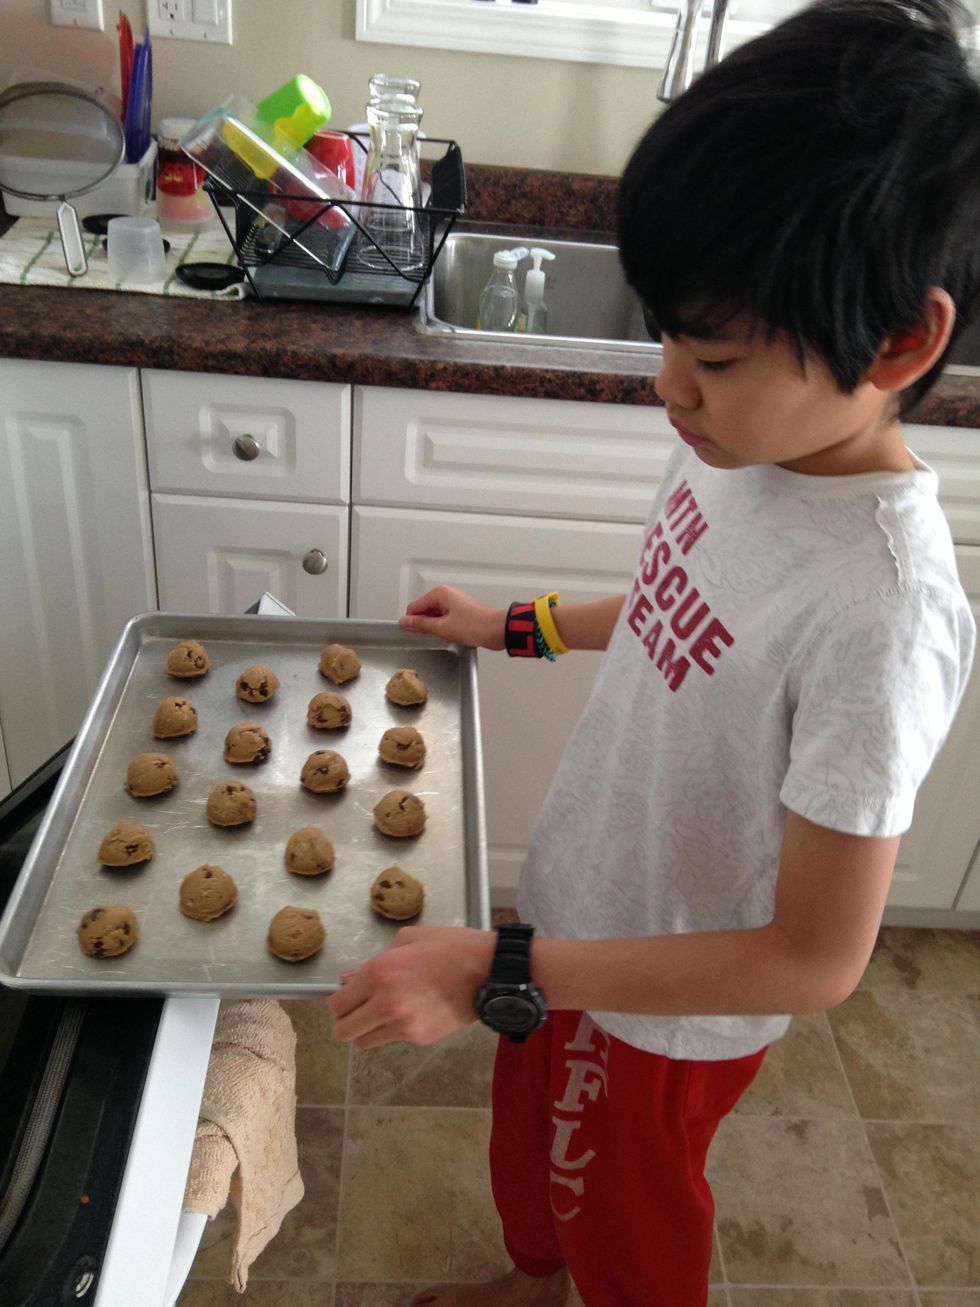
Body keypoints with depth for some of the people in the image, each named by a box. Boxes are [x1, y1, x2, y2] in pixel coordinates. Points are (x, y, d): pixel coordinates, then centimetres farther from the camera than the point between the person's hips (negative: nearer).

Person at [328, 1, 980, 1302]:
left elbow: (816, 960, -29)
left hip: (669, 1006, -7)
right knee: (532, 1147, 34)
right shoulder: (744, 444, -15)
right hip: (577, 914, 8)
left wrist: (501, 972, -31)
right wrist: (518, 626, 5)